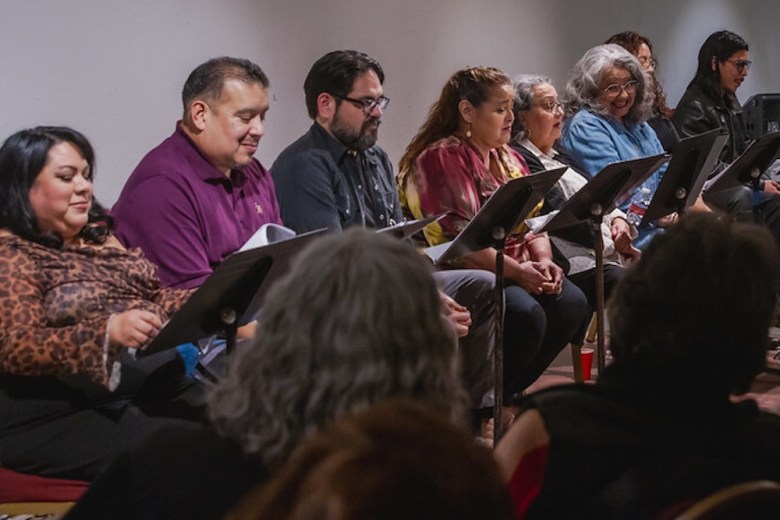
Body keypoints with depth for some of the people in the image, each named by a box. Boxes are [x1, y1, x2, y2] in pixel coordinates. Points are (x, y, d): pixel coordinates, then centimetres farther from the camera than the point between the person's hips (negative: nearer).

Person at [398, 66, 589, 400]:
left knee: (572, 303, -18)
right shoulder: (439, 159, -9)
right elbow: (456, 238, -18)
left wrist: (543, 260, -7)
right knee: (526, 315, -32)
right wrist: (516, 270, -20)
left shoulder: (509, 159, 19)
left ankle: (508, 390, -4)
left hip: (519, 274, 8)